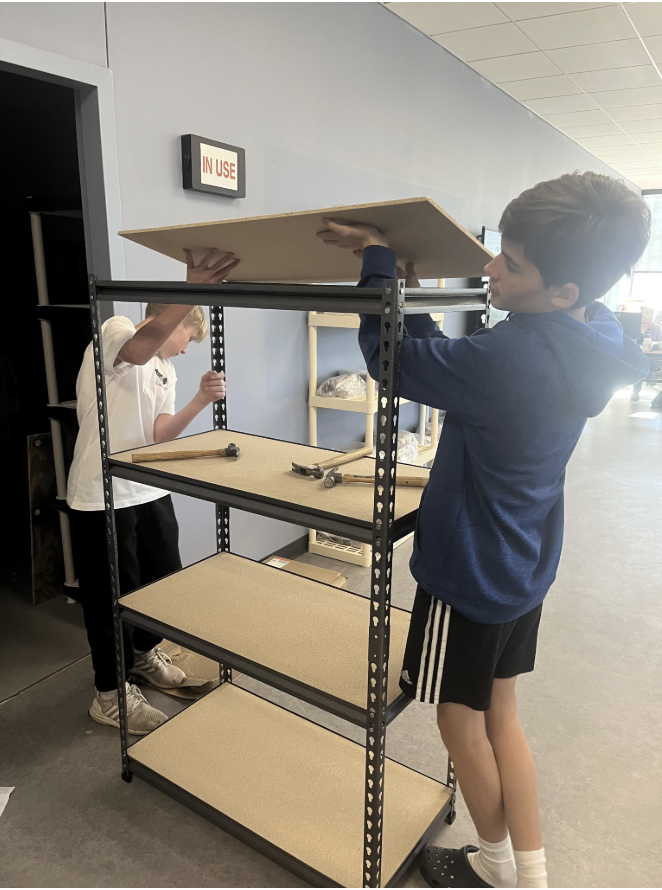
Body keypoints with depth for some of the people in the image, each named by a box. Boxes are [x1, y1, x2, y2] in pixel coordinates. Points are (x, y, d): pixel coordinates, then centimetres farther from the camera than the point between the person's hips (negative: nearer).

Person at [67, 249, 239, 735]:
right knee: (112, 596, 4)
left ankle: (145, 654, 45)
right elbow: (142, 345, -37)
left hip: (150, 491, 8)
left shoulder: (166, 371, 15)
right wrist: (192, 292, -54)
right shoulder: (114, 331, -11)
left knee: (165, 577, 18)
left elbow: (160, 433, 3)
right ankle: (111, 695, 25)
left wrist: (200, 401, -13)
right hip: (101, 496, -8)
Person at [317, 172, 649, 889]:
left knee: (462, 722, 16)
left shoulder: (511, 356, -32)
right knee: (499, 713, 23)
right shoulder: (590, 340, -3)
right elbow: (444, 365, 8)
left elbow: (388, 358, -20)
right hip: (525, 567, 8)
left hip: (468, 574, -8)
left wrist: (376, 256, -8)